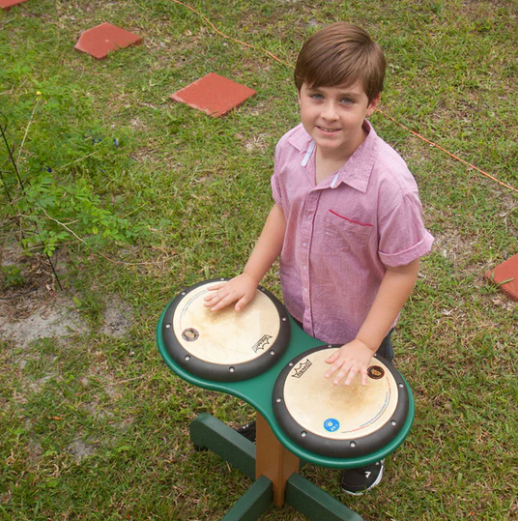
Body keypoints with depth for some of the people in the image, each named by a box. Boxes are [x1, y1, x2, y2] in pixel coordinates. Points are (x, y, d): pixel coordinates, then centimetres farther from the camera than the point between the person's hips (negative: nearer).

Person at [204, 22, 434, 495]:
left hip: (360, 326, -4)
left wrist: (364, 344, -22)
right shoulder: (292, 148, -19)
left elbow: (403, 270, -25)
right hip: (298, 310, 4)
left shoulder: (389, 183, -37)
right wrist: (250, 277, -4)